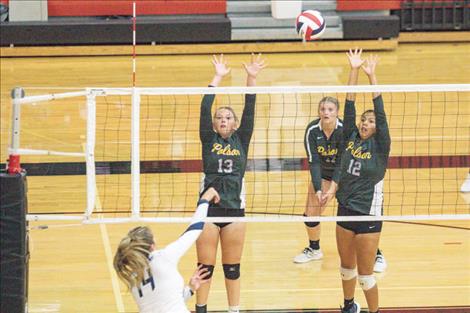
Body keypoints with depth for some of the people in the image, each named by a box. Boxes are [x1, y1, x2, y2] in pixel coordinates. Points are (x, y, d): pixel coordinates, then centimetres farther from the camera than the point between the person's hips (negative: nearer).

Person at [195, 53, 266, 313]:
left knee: (232, 268, 10)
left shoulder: (241, 140, 6)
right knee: (205, 267, 5)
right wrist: (218, 76, -12)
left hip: (235, 209, 1)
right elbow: (205, 107, -7)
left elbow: (250, 109, -3)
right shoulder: (209, 140, 3)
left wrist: (251, 77, -13)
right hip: (208, 208, -1)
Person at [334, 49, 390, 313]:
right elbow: (349, 107, -2)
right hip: (345, 212, 5)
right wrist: (354, 71, -10)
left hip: (369, 216, -5)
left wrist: (372, 76, -22)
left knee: (365, 275, 0)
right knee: (347, 268, 20)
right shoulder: (351, 140, 3)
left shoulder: (380, 147, -8)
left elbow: (381, 113, -17)